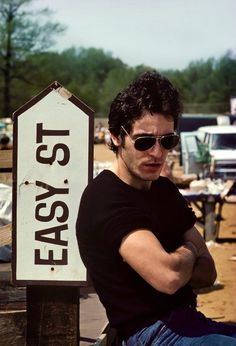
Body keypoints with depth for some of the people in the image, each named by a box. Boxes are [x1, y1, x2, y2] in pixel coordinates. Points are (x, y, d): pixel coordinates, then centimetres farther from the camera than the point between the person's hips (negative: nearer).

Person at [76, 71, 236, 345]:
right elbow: (169, 276, -27)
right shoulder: (106, 199, -16)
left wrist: (174, 262, -12)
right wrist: (189, 250, -4)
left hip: (186, 321, 8)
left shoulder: (165, 189, 12)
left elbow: (207, 271, 10)